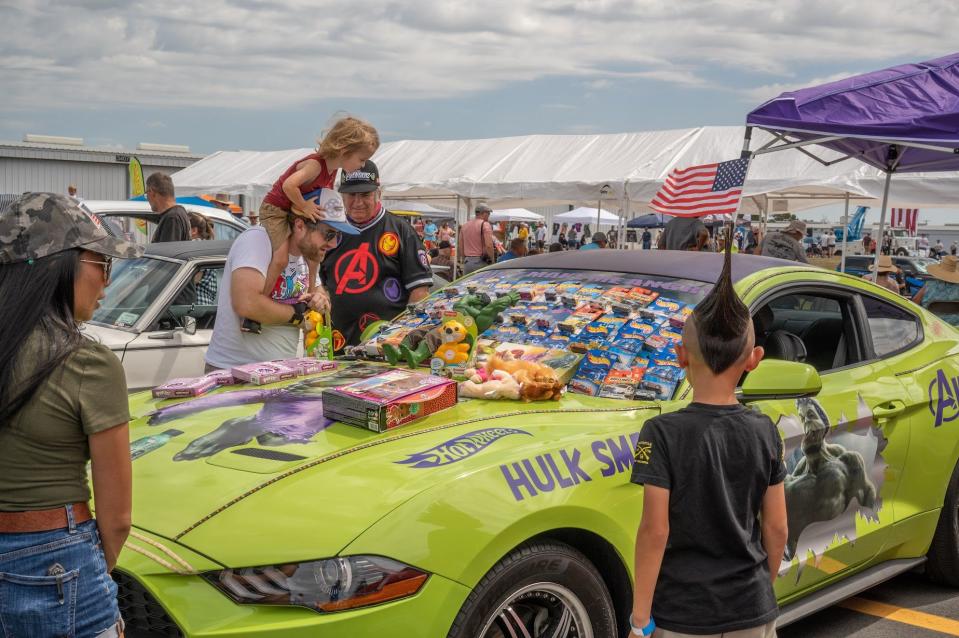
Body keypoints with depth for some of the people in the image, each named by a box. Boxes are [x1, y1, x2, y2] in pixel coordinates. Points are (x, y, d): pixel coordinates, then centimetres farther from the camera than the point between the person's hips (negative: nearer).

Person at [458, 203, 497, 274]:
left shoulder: (464, 226, 14)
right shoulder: (485, 224, -6)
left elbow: (460, 247, 16)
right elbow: (489, 245, -16)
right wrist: (492, 260, -6)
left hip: (467, 262, 6)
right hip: (481, 263, -6)